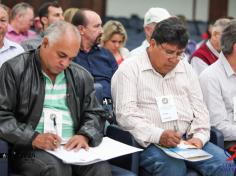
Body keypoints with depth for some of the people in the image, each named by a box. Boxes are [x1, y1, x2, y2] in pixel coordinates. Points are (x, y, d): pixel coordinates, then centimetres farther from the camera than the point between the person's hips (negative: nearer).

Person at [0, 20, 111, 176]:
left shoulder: (82, 76, 16)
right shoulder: (15, 69, 1)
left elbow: (95, 114, 17)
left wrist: (85, 135, -7)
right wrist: (33, 138, -19)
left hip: (73, 146, 4)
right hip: (32, 149, -4)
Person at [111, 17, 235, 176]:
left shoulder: (186, 69, 18)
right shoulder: (129, 69, -1)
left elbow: (199, 108, 17)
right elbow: (125, 114, -11)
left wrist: (199, 136, -3)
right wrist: (158, 136, -24)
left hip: (188, 139, 5)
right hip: (149, 142, -5)